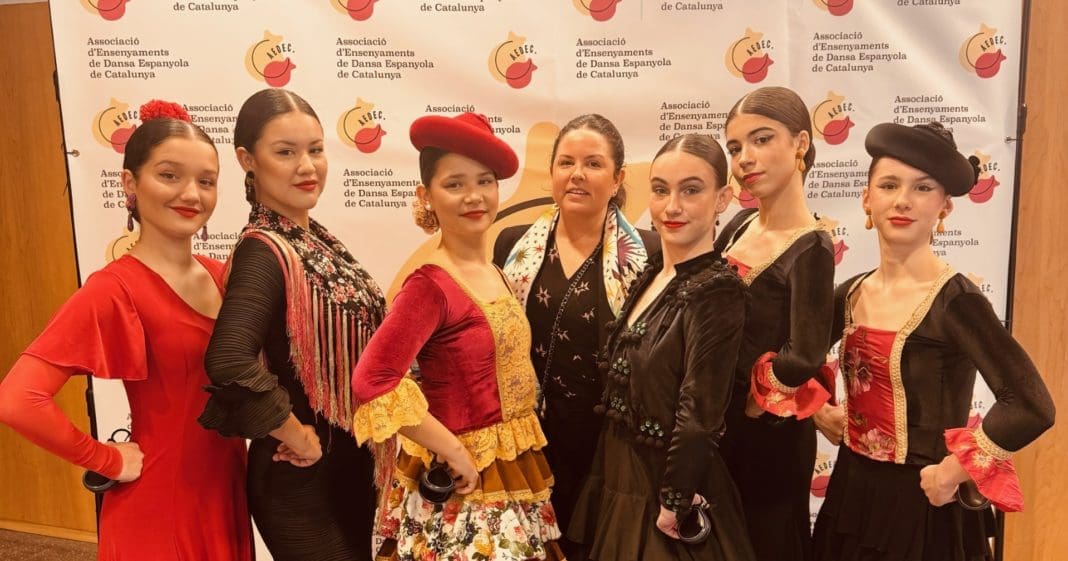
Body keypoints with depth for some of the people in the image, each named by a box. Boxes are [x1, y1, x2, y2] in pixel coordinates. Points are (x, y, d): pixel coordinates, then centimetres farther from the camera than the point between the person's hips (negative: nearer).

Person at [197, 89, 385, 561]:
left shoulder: (316, 238, 3)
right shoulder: (265, 251, -22)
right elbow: (228, 361, -37)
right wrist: (296, 436, -24)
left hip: (349, 462, 8)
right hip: (303, 476, -8)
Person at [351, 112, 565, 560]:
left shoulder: (495, 276, 6)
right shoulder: (431, 285, -18)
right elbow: (372, 382, -27)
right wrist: (452, 450, -20)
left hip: (516, 479, 8)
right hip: (463, 489, -7)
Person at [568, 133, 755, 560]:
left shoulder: (717, 289, -20)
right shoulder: (650, 276, 4)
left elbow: (698, 418, -22)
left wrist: (673, 506, -17)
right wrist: (610, 480, 9)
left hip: (662, 493, -8)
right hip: (621, 485, 8)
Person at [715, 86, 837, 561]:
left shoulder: (810, 248, -20)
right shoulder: (741, 225, 2)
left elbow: (803, 359, -30)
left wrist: (753, 400, -14)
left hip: (765, 433, -7)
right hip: (719, 422, 7)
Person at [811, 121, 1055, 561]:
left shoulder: (955, 300, -17)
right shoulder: (852, 294, 1)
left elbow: (1030, 407, -25)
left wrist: (948, 475, -17)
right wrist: (832, 418, 1)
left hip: (920, 506, -6)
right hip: (851, 495, 6)